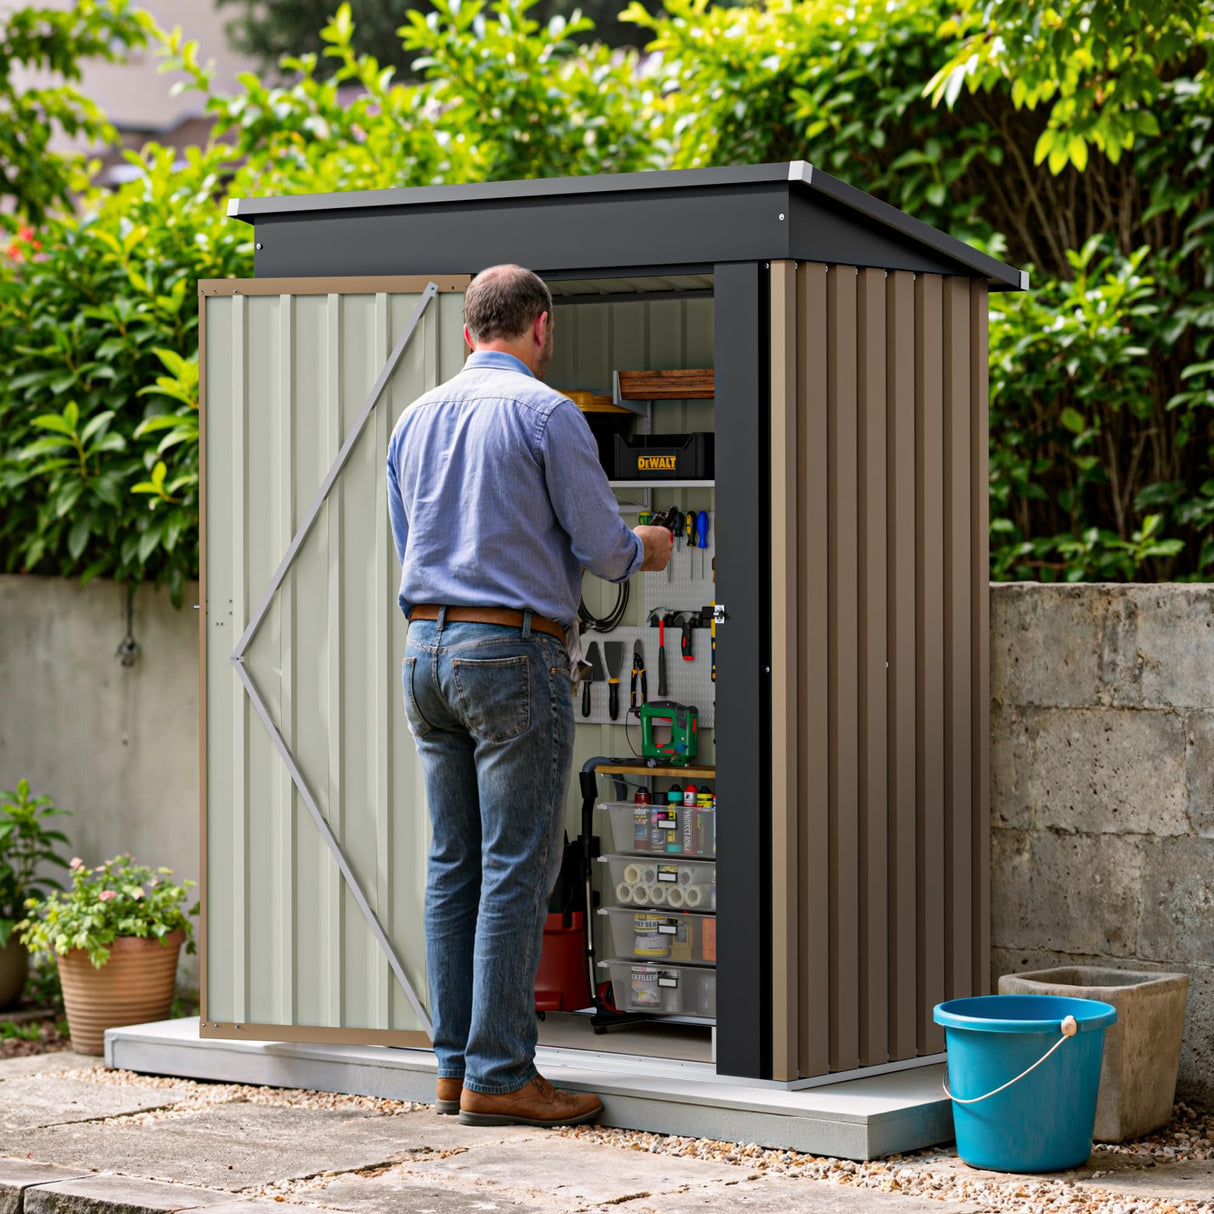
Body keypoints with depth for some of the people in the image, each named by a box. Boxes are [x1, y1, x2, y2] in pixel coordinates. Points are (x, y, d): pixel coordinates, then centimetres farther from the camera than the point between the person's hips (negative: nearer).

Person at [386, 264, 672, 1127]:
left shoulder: (415, 420, 13)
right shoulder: (546, 414, -8)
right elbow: (600, 545, -8)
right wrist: (644, 550, 14)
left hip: (427, 645, 7)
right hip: (515, 650, -7)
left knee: (454, 864, 10)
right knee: (517, 869, -5)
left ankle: (456, 1061, 12)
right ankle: (499, 1074, -5)